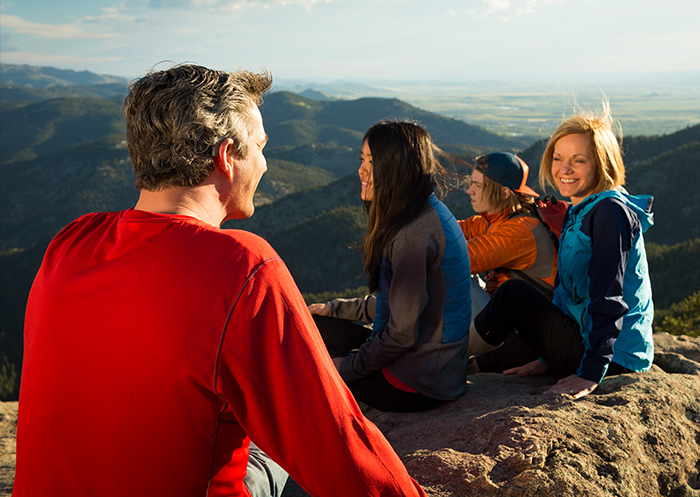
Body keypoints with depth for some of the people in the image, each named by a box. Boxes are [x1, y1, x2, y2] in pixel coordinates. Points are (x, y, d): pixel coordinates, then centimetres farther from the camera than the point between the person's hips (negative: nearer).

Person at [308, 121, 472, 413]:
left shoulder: (414, 234, -25)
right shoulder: (428, 214, 6)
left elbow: (402, 333, -23)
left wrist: (347, 368, -10)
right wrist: (334, 309, 17)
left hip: (418, 384, -9)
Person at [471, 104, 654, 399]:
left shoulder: (611, 211, -18)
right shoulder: (578, 212, 12)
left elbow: (609, 297, -24)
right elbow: (567, 293, 15)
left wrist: (591, 373, -26)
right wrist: (547, 359, 13)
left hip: (614, 358, -9)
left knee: (513, 294, -3)